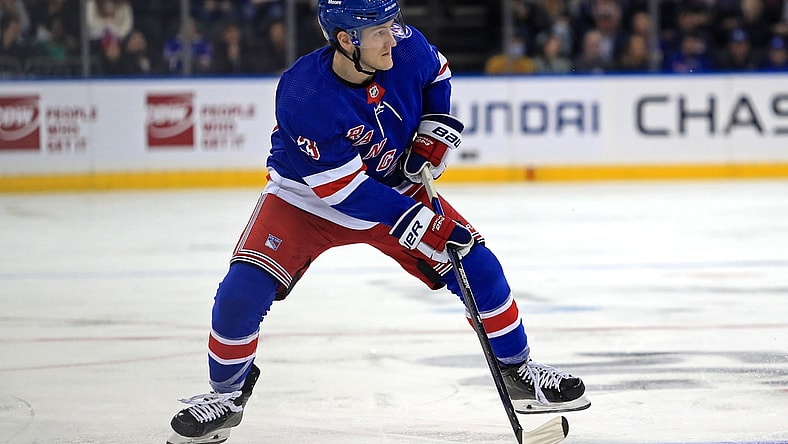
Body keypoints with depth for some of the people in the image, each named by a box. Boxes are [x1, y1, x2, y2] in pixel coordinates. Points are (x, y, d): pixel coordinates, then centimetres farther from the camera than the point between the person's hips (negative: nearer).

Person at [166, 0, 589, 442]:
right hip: (307, 199, -4)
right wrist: (420, 225, -35)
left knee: (476, 265, -5)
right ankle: (227, 393, 6)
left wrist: (435, 134, -7)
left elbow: (437, 75, 7)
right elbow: (345, 190, -32)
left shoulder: (406, 48, -21)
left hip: (394, 182, 4)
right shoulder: (302, 96, -35)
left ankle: (519, 369, 16)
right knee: (243, 291, -20)